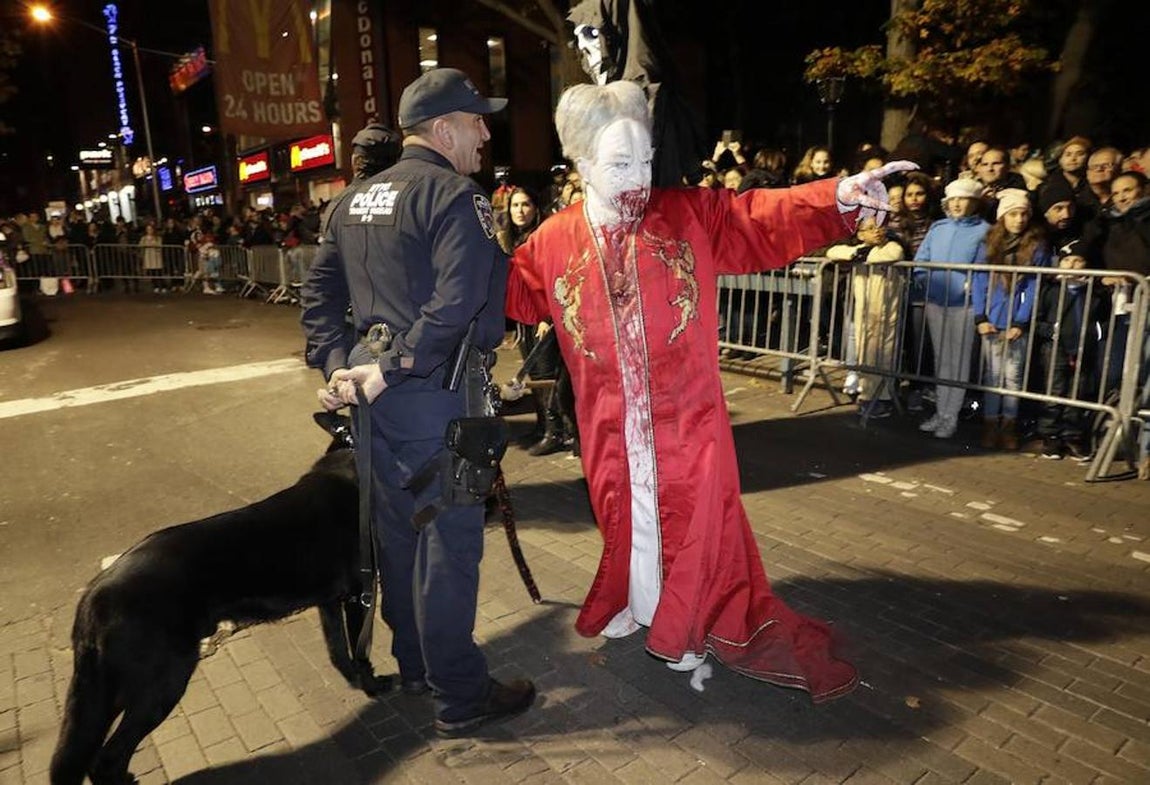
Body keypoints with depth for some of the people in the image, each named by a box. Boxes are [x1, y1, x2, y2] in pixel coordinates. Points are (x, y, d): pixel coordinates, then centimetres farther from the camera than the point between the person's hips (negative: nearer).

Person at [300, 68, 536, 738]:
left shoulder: (353, 200, 15)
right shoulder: (454, 195, -12)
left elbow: (320, 290, 15)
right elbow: (457, 305, -25)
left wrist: (337, 363, 7)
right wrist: (389, 371, -18)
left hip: (378, 392, 9)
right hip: (435, 392, -8)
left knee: (397, 531, 19)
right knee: (449, 543, 2)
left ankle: (414, 664, 37)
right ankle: (461, 698, 17)